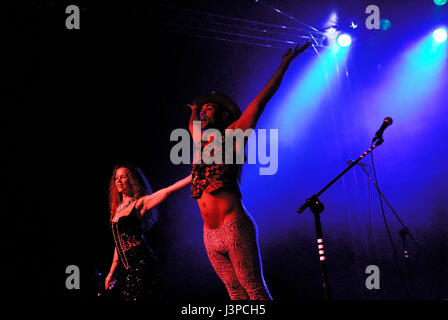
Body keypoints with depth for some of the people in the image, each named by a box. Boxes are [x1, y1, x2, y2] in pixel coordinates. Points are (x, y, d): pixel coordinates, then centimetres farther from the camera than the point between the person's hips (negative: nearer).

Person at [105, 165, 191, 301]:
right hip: (124, 266, 7)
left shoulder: (140, 203, -3)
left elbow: (167, 191, -15)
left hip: (140, 263, -7)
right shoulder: (118, 209, 17)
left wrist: (193, 176, -26)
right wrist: (112, 272, 22)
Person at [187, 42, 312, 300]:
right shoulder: (200, 143, 18)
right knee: (235, 291, 6)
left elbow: (261, 100, 3)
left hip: (235, 228, -6)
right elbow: (192, 124, 43)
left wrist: (284, 65, 3)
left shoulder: (231, 135, 3)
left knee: (254, 289, -5)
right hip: (210, 235, 6)